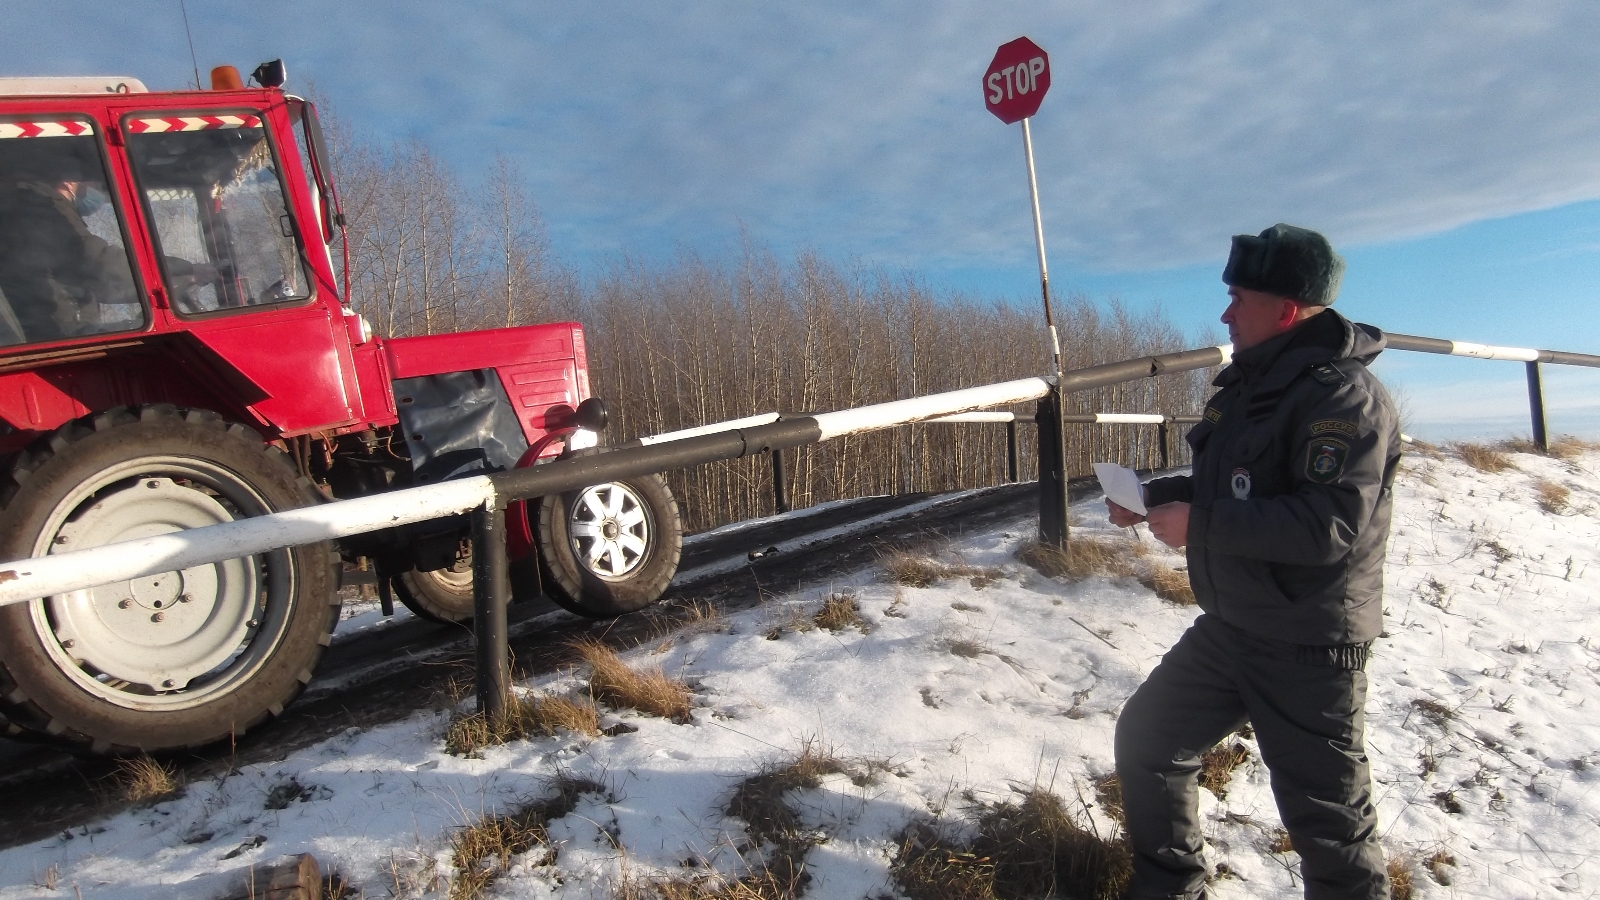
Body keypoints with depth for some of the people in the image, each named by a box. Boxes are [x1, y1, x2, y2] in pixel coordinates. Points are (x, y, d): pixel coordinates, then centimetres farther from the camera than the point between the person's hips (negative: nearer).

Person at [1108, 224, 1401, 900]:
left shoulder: (1343, 394, -18)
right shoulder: (1251, 383, 10)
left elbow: (1329, 525, -29)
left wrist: (1200, 524, -24)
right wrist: (1153, 498, 4)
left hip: (1309, 651, -9)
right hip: (1228, 628, 9)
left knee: (1326, 818, 4)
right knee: (1147, 739, 14)